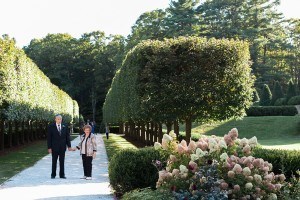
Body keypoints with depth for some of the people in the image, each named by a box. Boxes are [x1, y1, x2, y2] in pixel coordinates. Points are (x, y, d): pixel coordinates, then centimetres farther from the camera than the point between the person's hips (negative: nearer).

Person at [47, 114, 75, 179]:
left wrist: (69, 146, 0)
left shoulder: (65, 126, 5)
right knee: (54, 161, 7)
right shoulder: (51, 127, -3)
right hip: (54, 147, -2)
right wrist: (49, 147, -10)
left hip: (62, 147, 2)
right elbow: (49, 138, -4)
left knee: (62, 162, 6)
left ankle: (62, 175, 13)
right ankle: (53, 174, 16)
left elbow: (67, 137, 6)